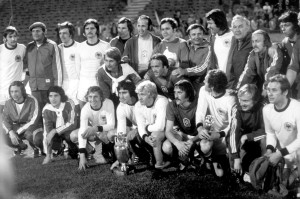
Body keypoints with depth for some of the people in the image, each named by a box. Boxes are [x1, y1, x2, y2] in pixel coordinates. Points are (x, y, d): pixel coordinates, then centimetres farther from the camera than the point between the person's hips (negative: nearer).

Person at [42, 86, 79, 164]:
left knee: (69, 135, -33)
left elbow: (72, 124, -25)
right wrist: (48, 155, -20)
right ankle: (61, 148, 11)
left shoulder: (69, 104, -22)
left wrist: (55, 131, -33)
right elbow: (47, 131, -15)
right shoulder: (46, 109, -13)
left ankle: (73, 149, 3)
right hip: (56, 134, 3)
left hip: (70, 131, -2)